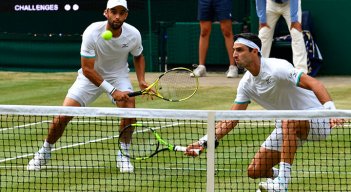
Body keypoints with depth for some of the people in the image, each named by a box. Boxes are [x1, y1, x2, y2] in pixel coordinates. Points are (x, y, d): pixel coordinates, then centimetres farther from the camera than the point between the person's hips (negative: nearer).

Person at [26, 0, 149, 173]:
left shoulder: (133, 34, -19)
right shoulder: (92, 33, -29)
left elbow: (138, 56, 5)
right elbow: (87, 69, -25)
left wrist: (141, 80, -12)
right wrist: (112, 91, -29)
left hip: (118, 75, 2)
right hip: (90, 76, -2)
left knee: (129, 106, -27)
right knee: (63, 116, -10)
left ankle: (123, 155, -6)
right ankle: (45, 152, 18)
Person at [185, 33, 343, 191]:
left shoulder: (277, 68, -23)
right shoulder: (246, 83, 0)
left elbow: (314, 83, -31)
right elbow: (231, 119, 4)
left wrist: (330, 108, -47)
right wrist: (205, 141, -7)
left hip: (315, 117, -7)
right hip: (287, 127, 7)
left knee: (289, 122, -41)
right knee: (254, 171, -2)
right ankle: (278, 174, 32)